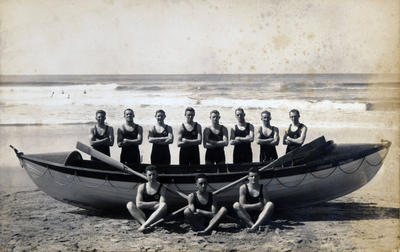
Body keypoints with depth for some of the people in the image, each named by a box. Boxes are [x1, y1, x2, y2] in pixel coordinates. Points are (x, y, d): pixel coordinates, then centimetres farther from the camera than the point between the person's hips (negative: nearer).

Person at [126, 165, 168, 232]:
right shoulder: (142, 187, 8)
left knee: (164, 205, -31)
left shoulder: (161, 188, 4)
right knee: (130, 204, -22)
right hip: (142, 217, 1)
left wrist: (146, 205, -12)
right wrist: (154, 203, -7)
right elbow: (138, 204, -5)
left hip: (155, 217, -1)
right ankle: (144, 223, -42)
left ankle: (144, 225, -41)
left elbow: (162, 204, -9)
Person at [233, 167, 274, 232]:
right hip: (247, 217, -1)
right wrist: (257, 205, -17)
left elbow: (267, 206, -3)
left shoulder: (262, 189, 2)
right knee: (236, 205, -24)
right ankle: (251, 224, -38)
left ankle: (255, 225, -41)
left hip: (260, 217, 1)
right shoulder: (243, 188, -1)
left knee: (270, 204, -24)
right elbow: (242, 206, -10)